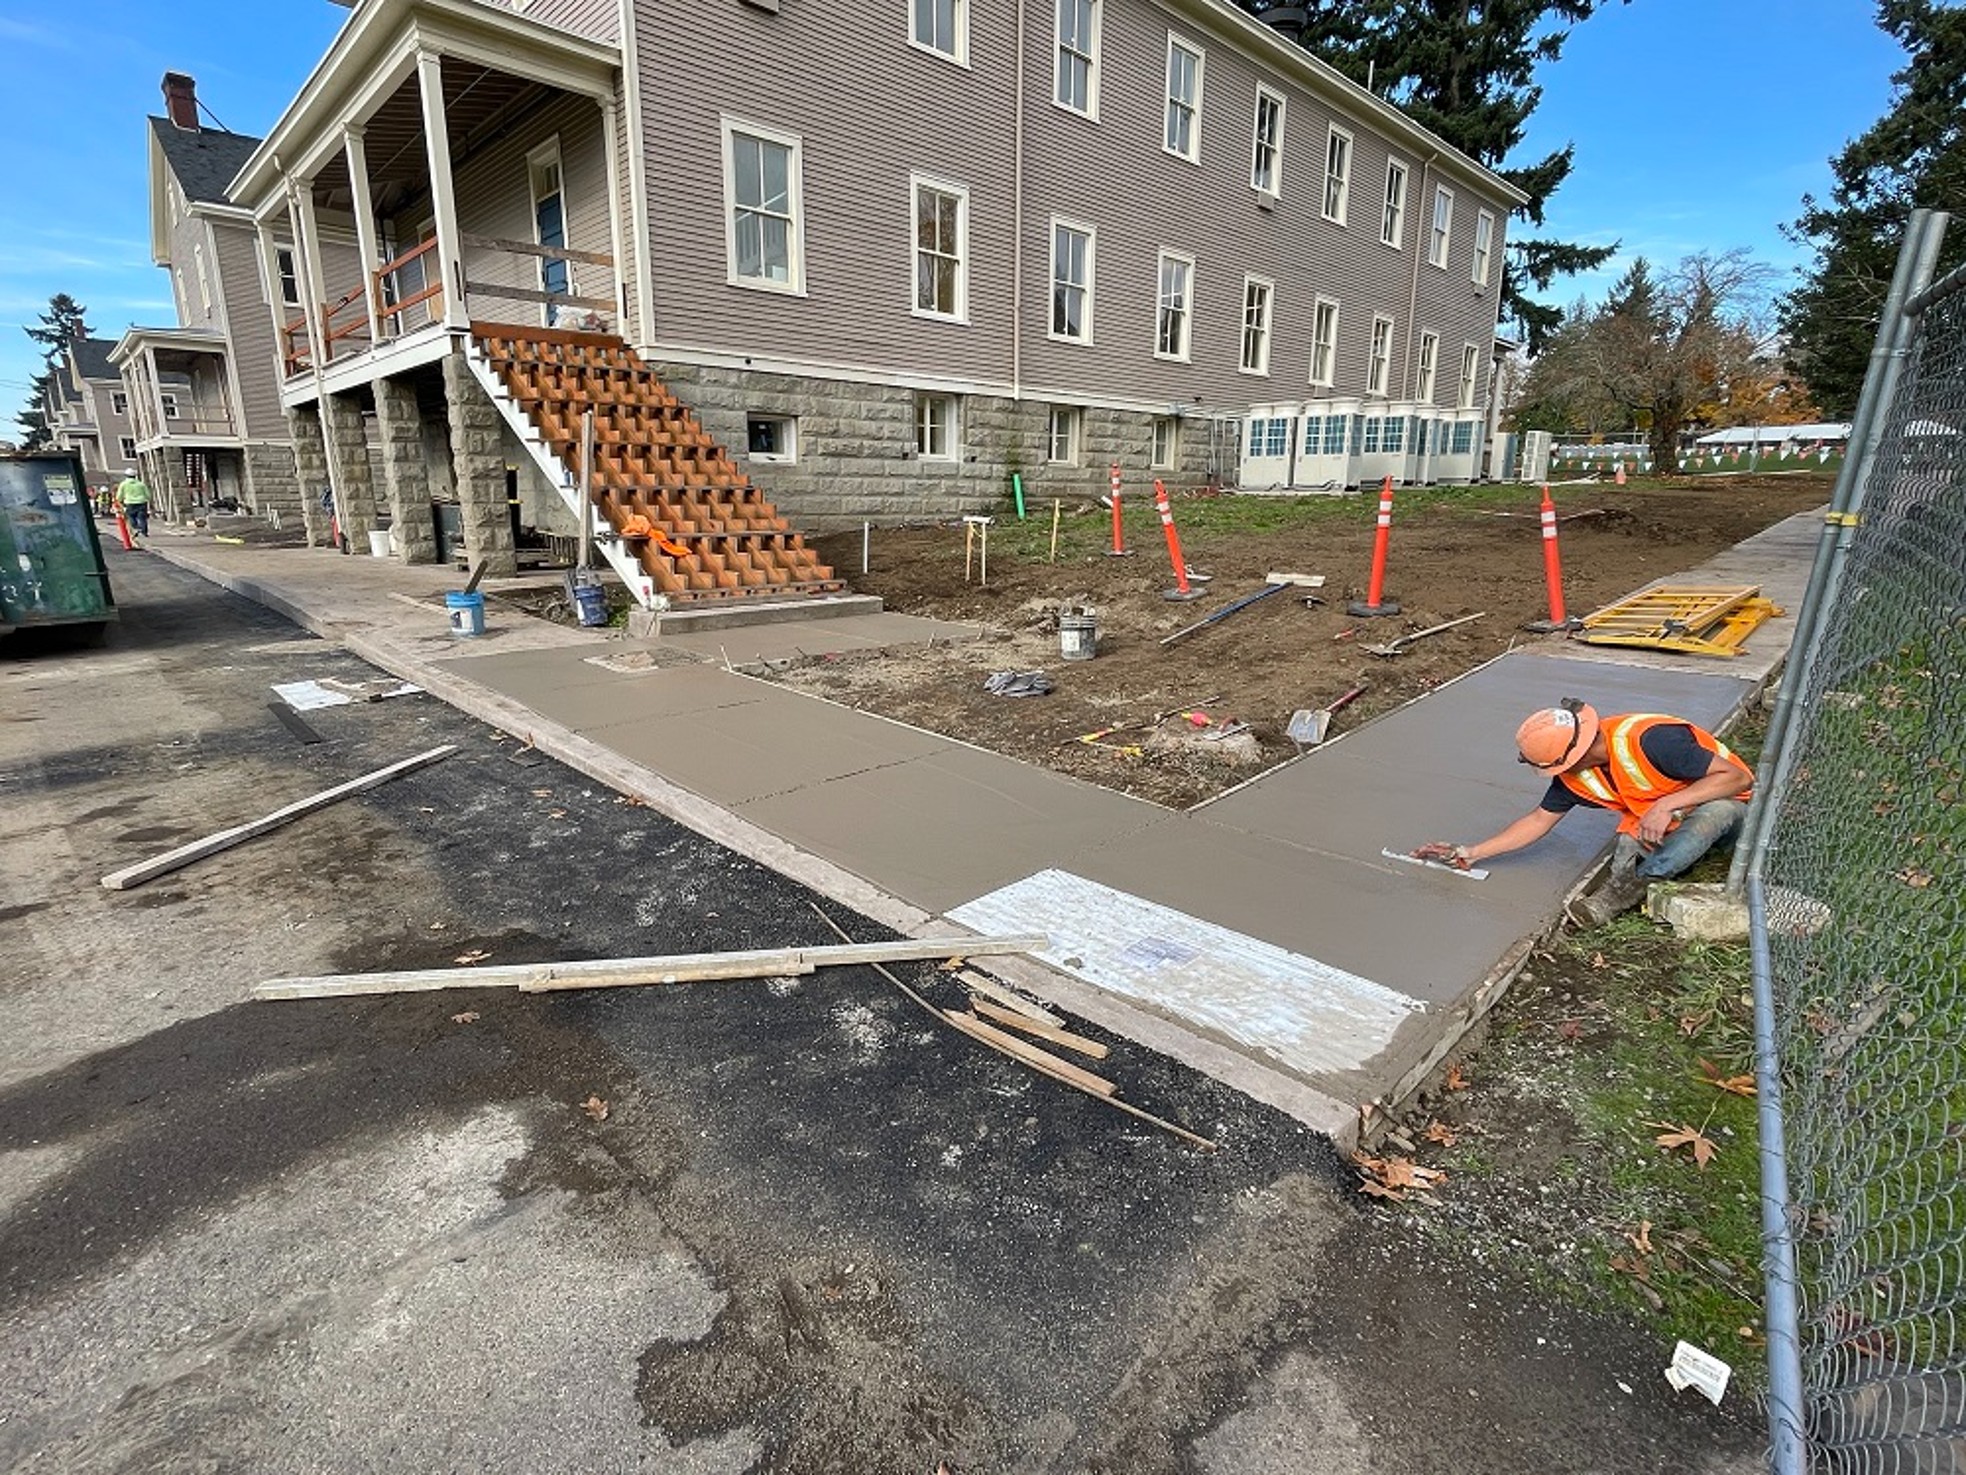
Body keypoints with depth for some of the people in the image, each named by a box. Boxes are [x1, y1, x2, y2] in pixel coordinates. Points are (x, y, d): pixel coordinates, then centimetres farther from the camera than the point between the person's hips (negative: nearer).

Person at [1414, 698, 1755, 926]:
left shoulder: (1652, 740, -36)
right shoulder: (1574, 774, -14)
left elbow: (1738, 777, -30)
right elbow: (1539, 820, -3)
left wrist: (1666, 804, -41)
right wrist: (1469, 853, -8)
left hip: (1722, 801, -4)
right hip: (1653, 818, 5)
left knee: (1713, 813, -39)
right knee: (1626, 862, -25)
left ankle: (1642, 879, -23)